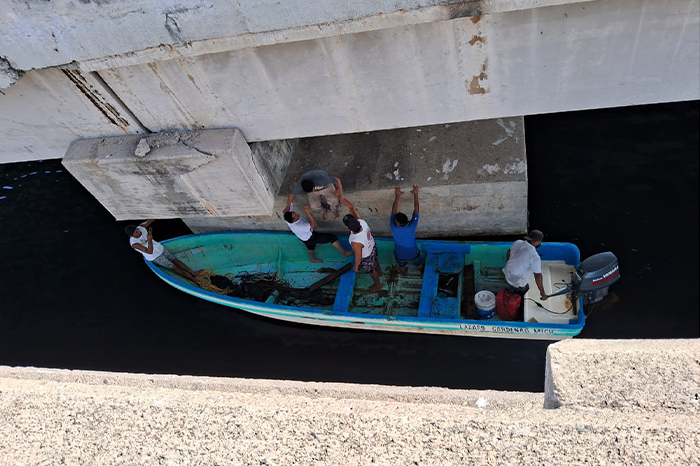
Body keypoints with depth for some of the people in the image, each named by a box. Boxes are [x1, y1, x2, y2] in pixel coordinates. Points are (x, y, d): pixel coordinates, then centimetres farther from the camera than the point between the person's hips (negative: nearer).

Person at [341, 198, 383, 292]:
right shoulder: (362, 222, -33)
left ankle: (378, 285, 57)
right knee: (374, 260, 38)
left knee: (371, 271, 26)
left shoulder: (356, 242, -47)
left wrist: (356, 266, -9)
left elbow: (358, 257, -28)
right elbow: (352, 207, -21)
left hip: (366, 258, -6)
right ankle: (380, 272, 70)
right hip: (372, 247, 6)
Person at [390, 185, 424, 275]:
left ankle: (403, 273, 63)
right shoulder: (412, 227, -37)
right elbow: (416, 209, -26)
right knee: (419, 265, 32)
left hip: (400, 256, 1)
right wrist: (415, 194, -21)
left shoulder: (393, 228, -35)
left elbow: (393, 211, -23)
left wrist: (397, 196, -21)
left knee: (402, 266, 34)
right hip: (413, 255, -1)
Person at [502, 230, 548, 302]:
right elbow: (538, 276, -27)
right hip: (518, 282, -6)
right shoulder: (535, 257, -27)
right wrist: (542, 293, -18)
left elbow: (508, 253, 9)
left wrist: (507, 265, 26)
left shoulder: (518, 242, -9)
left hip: (508, 274, 6)